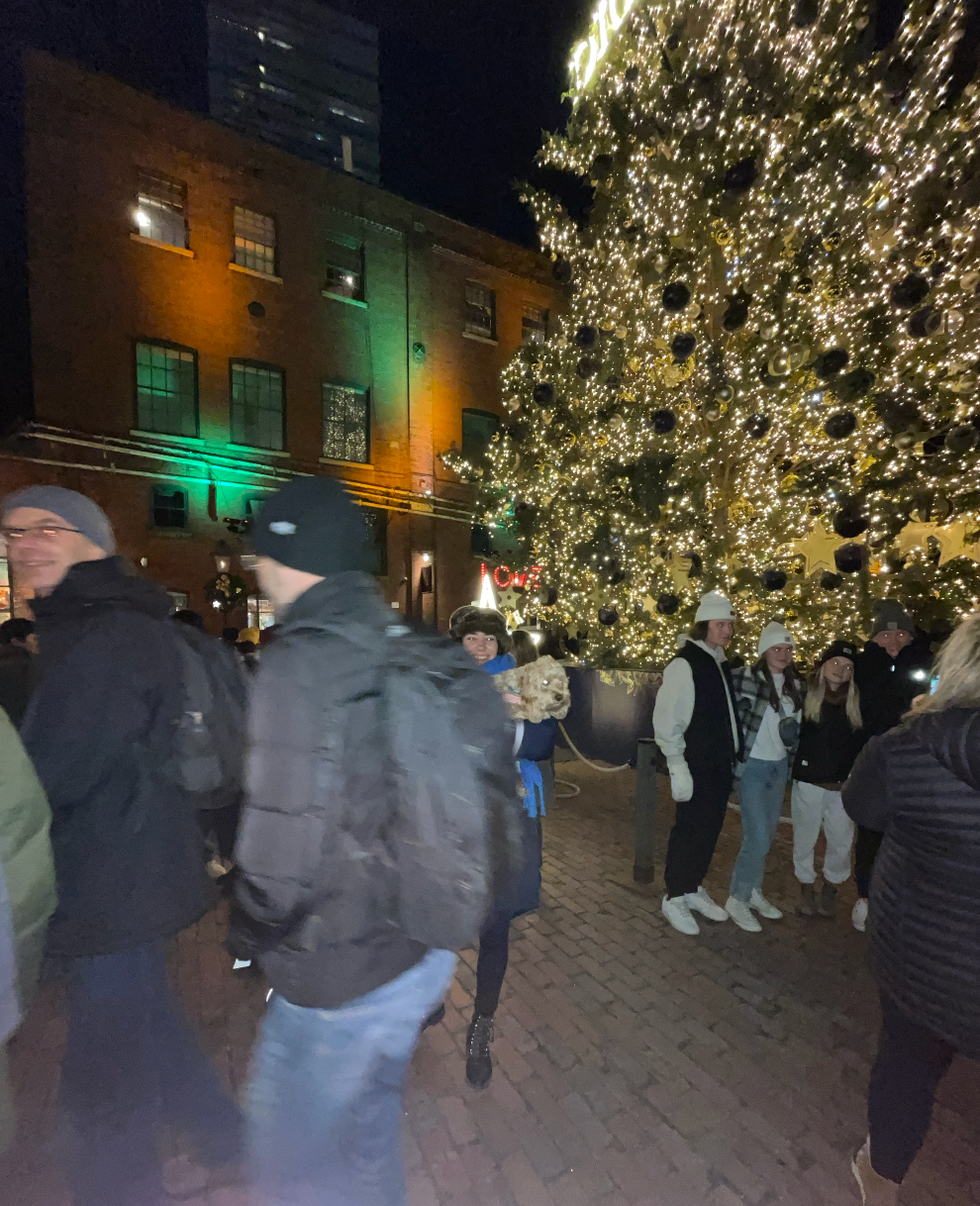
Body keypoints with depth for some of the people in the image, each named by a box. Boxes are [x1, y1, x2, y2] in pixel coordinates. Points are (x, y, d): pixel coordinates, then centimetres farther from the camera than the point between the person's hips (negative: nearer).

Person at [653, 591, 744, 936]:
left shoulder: (721, 664, 10)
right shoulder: (684, 664, -16)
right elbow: (666, 721, -18)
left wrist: (735, 756, 15)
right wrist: (678, 769, -18)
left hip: (721, 765, 8)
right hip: (696, 766, -8)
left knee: (710, 829, 17)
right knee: (689, 830, 3)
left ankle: (695, 888, 35)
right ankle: (675, 898, 22)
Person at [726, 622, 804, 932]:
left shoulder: (795, 685, 6)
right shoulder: (746, 677, -15)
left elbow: (796, 728, 17)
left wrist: (792, 733, 3)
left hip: (780, 766, 7)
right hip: (753, 766, -7)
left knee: (767, 835, 17)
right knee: (757, 839, -7)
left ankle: (754, 892, 34)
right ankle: (737, 900, 13)